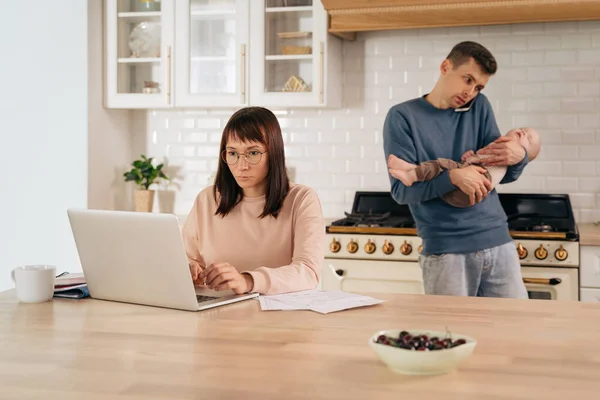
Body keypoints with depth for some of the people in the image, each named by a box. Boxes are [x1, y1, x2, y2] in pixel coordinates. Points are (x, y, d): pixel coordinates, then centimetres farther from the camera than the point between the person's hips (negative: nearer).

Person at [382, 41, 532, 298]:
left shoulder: (479, 107, 11)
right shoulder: (403, 117, -2)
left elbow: (504, 175, 10)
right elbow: (401, 189, -9)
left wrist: (519, 157, -13)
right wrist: (453, 177, -23)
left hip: (498, 242, 4)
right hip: (445, 252, -4)